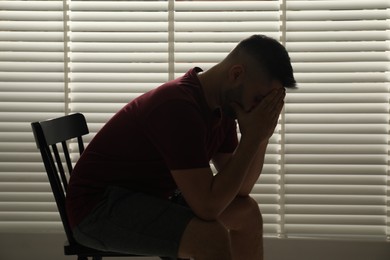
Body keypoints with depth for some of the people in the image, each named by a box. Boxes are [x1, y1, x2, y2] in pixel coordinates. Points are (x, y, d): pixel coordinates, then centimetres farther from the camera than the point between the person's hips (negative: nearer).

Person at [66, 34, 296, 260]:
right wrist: (252, 137, -26)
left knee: (247, 212, 9)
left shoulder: (221, 104, -1)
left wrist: (261, 137, -11)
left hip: (149, 196, 10)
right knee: (212, 236, -29)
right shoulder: (179, 107, -29)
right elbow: (207, 206, -31)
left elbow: (238, 189, 4)